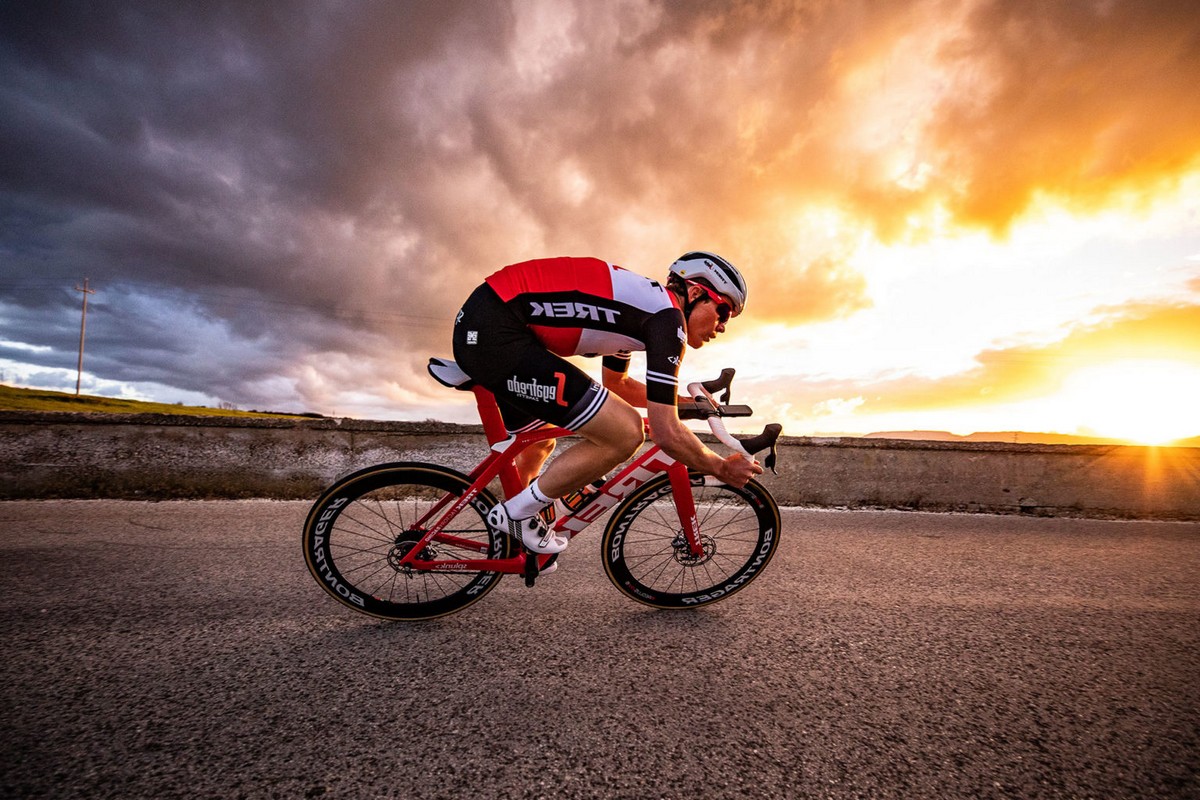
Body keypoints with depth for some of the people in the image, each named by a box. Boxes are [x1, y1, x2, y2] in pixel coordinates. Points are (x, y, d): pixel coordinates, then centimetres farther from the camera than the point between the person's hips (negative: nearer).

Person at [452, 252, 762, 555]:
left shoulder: (640, 302, 20)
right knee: (626, 432, -12)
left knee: (539, 445, 29)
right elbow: (667, 434, -11)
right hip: (496, 335, -11)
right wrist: (722, 468, 7)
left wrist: (687, 400, 35)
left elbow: (616, 384, 34)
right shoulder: (667, 316, -9)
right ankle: (518, 511, 6)